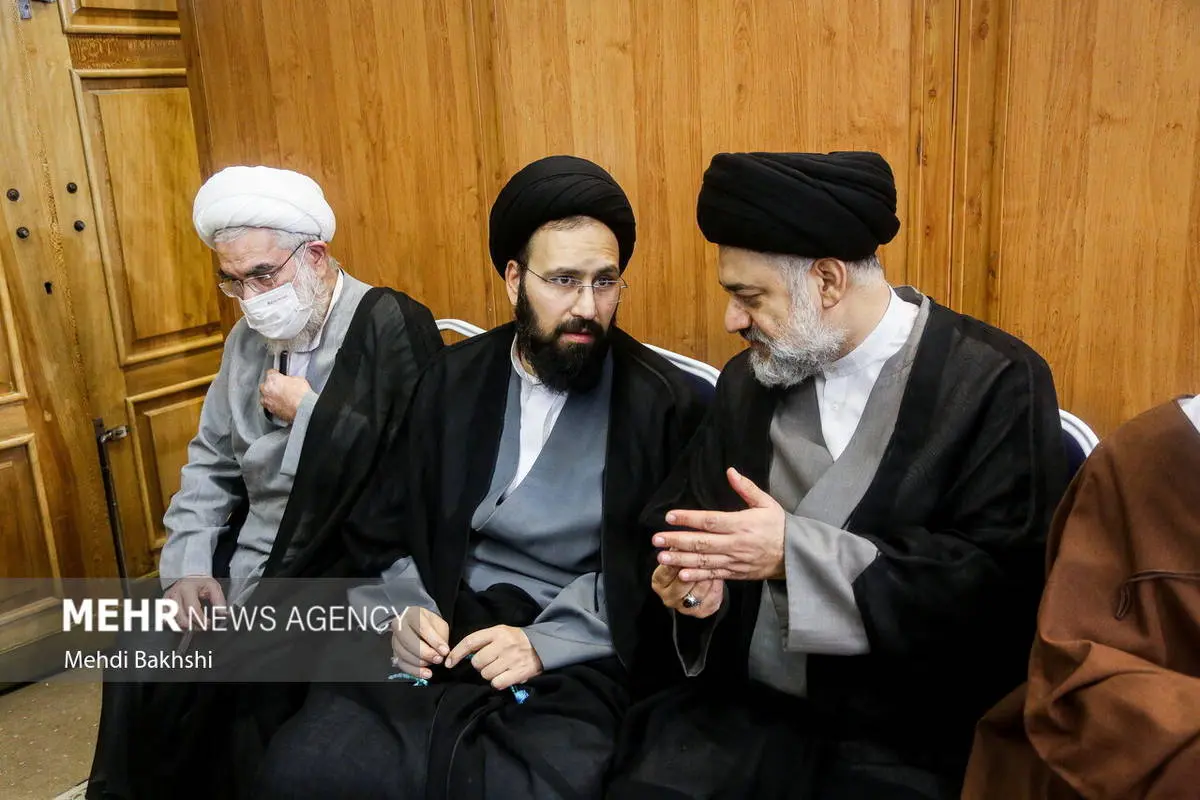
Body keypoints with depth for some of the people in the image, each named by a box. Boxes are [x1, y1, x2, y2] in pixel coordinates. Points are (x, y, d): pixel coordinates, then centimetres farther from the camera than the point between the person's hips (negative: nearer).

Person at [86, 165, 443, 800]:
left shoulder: (393, 326, -13)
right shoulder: (250, 337, 11)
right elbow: (212, 461, 15)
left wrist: (309, 413, -16)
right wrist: (189, 563, 1)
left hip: (342, 574, -7)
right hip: (242, 562, 7)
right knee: (138, 668, -4)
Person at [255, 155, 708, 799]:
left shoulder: (664, 403, 0)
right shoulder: (452, 380, 10)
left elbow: (663, 567, -3)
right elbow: (384, 529, 14)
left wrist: (544, 642, -14)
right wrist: (405, 610, -6)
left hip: (573, 660, -2)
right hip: (439, 640, 3)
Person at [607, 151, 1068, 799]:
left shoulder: (997, 382, -7)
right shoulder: (746, 381, 8)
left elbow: (999, 577, -14)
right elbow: (680, 515, 15)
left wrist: (796, 553, -21)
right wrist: (692, 576, -9)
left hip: (903, 739, -3)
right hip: (737, 708, 3)